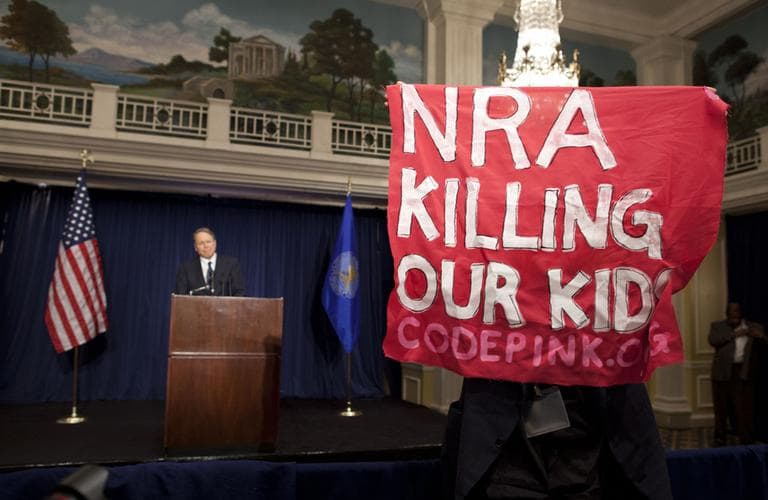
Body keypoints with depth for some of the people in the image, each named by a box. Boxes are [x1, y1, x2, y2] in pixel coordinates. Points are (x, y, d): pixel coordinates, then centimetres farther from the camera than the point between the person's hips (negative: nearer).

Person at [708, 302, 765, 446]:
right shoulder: (717, 326, 7)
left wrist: (760, 336, -21)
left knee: (744, 409, -2)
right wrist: (733, 334, -15)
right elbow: (713, 340, -11)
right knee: (721, 407, 7)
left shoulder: (754, 327, 9)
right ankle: (720, 439, 18)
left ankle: (746, 440, 7)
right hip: (723, 372, 0)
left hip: (744, 373, 0)